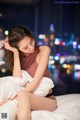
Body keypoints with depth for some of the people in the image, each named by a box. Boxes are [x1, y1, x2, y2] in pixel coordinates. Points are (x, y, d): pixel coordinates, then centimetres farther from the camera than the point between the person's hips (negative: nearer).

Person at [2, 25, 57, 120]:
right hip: (27, 101, 3)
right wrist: (15, 53, -13)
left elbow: (35, 82, -17)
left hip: (47, 99, -3)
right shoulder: (17, 56, 5)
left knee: (23, 95, -36)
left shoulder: (44, 50, -7)